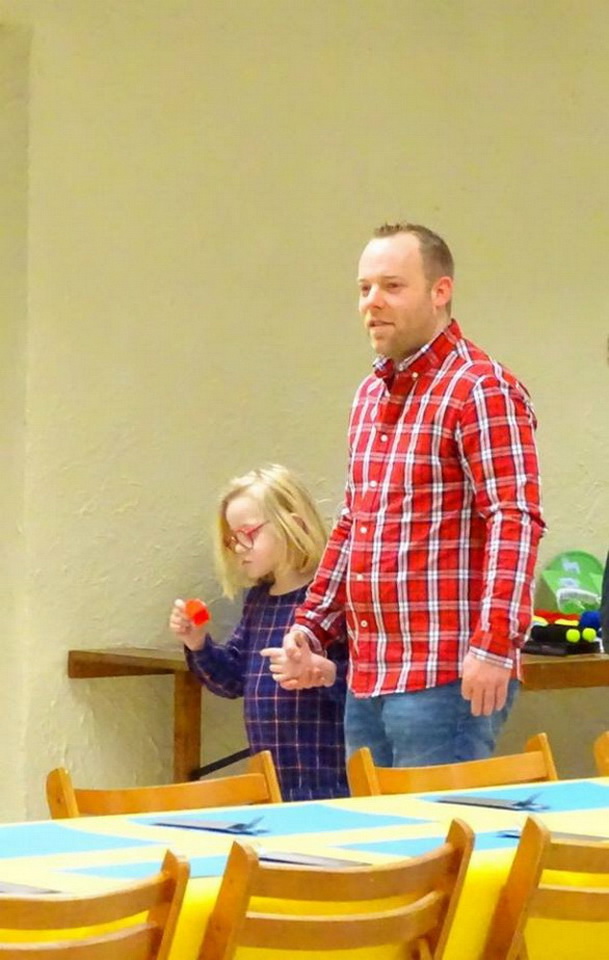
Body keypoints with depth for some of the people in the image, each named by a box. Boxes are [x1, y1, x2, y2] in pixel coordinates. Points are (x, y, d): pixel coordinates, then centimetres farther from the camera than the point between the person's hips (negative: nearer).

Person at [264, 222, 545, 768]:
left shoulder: (480, 390, -9)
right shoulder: (371, 394, 19)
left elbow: (515, 520, -17)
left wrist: (493, 646, -24)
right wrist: (310, 627, 18)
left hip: (447, 679, -8)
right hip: (367, 677, 8)